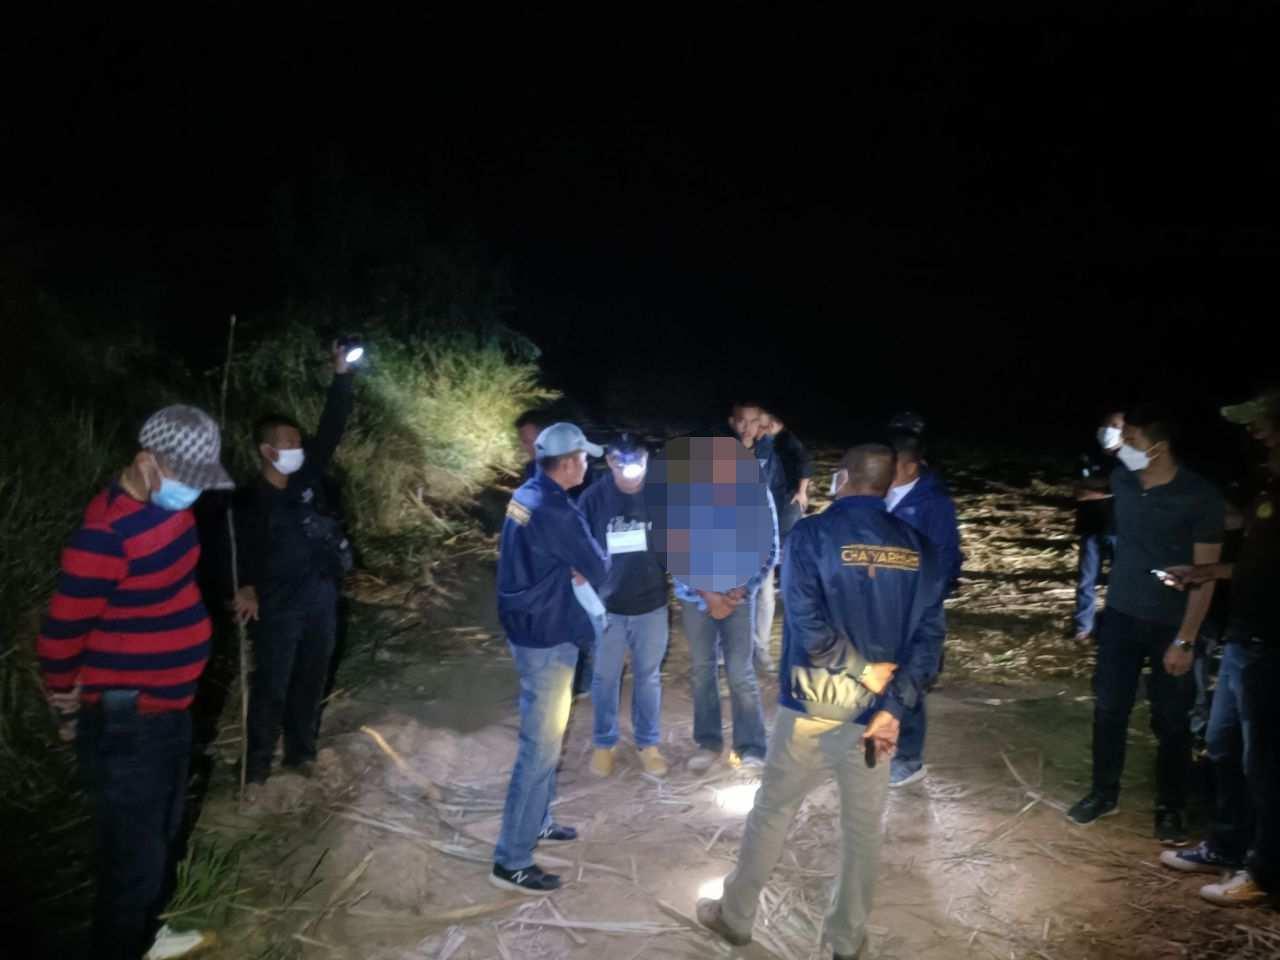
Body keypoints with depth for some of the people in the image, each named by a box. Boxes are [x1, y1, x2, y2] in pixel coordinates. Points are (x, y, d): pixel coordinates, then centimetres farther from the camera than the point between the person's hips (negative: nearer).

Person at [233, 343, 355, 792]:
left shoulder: (309, 476, 1)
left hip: (322, 598, 5)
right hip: (278, 607, -5)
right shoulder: (249, 502, -11)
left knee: (311, 681, 17)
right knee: (271, 688, 5)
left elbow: (332, 428, -1)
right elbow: (240, 551, -13)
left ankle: (301, 753, 35)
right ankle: (257, 770, 21)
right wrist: (244, 588, -32)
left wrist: (342, 376, -7)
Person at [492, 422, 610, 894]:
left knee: (541, 736, 23)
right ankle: (511, 861, 10)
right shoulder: (556, 511, -25)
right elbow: (598, 570, -14)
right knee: (540, 746, 0)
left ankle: (535, 822, 39)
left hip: (525, 627, 10)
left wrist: (570, 571, 0)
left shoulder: (525, 495, 5)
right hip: (547, 638, -10)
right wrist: (587, 569, 8)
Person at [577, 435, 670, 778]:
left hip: (651, 605, 0)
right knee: (605, 679, 15)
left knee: (648, 677, 16)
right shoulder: (593, 498, -10)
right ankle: (603, 743, 34)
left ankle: (649, 743, 33)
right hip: (606, 606, 0)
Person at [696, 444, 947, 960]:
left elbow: (806, 623, -20)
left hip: (812, 705, -3)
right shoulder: (919, 548, 0)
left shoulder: (812, 533, -11)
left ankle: (735, 916, 31)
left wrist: (862, 669, -11)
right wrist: (894, 706, -10)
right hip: (876, 709, 3)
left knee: (772, 812, 14)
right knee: (863, 827, 17)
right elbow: (930, 633, -6)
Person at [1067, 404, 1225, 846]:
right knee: (1109, 708, 10)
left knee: (1171, 721, 7)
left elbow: (1205, 573, -14)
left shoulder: (1199, 496, -16)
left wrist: (1185, 639, -16)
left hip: (1170, 624, -4)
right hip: (1120, 615, 4)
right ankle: (1104, 793, 27)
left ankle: (1169, 810, 24)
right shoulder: (1121, 480, -4)